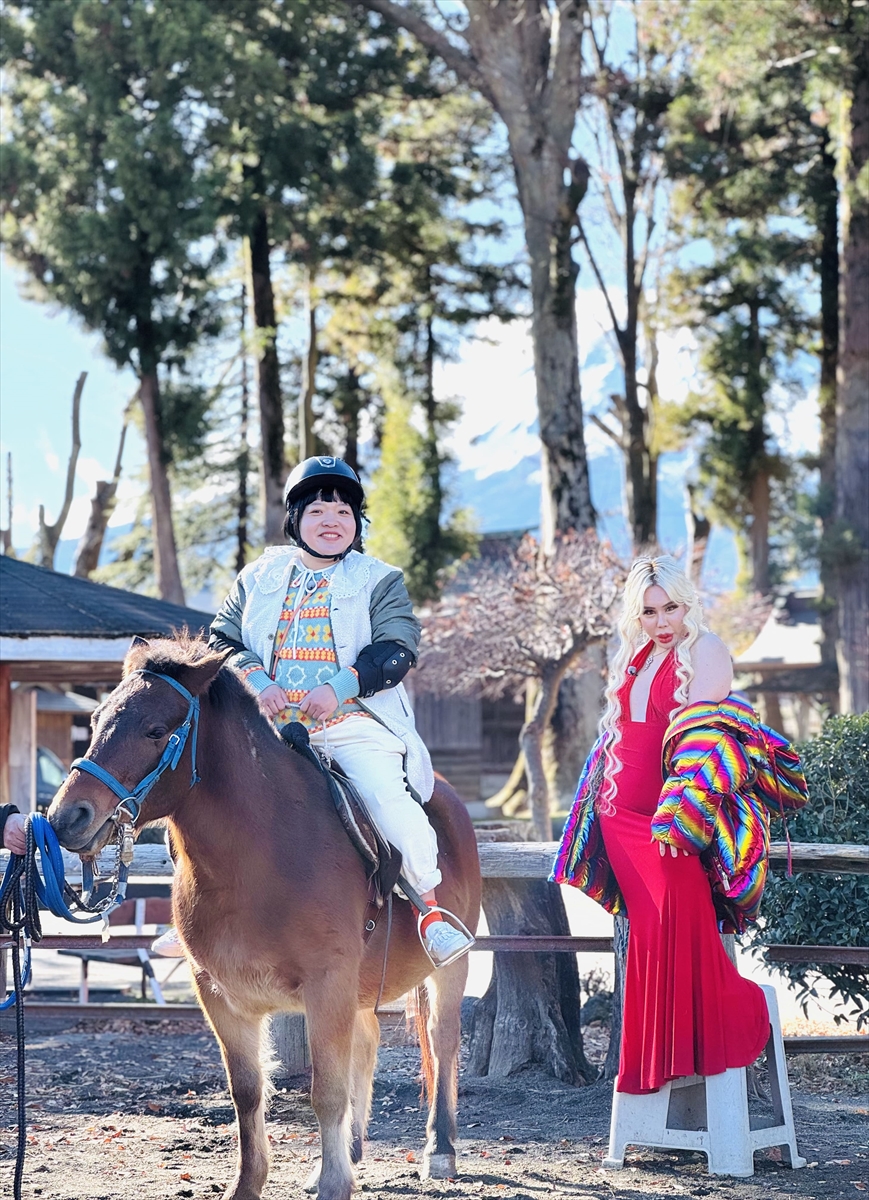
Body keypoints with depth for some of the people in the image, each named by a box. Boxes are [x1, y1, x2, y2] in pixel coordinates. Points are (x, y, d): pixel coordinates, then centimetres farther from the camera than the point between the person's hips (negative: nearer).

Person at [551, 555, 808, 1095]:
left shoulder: (705, 650, -6)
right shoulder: (635, 656, 16)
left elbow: (703, 739, -16)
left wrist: (676, 815, -25)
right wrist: (601, 797, 20)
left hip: (674, 819, -6)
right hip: (621, 817, 6)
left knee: (682, 925, -11)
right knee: (648, 930, 7)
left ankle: (706, 1041, 0)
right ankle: (653, 1059, 14)